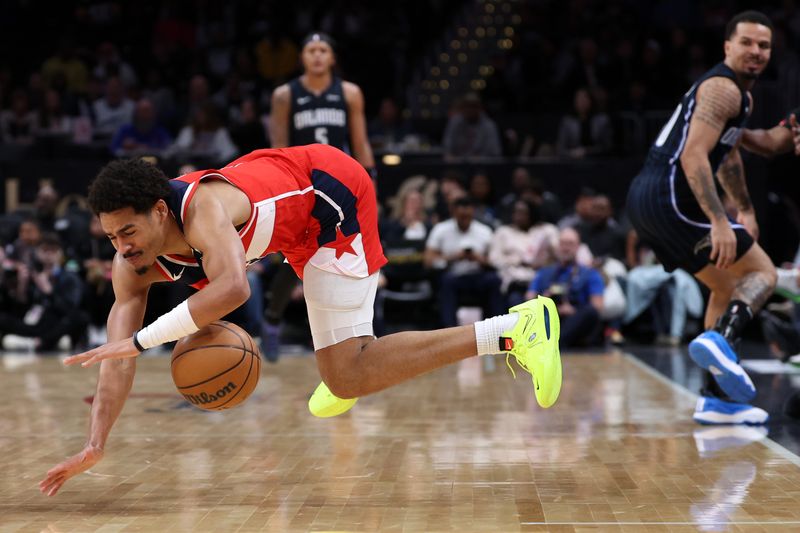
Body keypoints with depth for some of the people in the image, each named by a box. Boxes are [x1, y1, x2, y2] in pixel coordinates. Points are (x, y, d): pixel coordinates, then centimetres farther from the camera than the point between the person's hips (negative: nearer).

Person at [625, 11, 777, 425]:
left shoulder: (741, 96, 23)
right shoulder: (722, 88, -10)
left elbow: (728, 156, 39)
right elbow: (693, 155, -22)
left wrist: (745, 210, 45)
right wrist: (719, 222, -28)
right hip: (671, 199, -10)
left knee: (727, 288, 18)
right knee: (762, 273, -4)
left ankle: (717, 399, 15)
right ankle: (719, 341, -27)